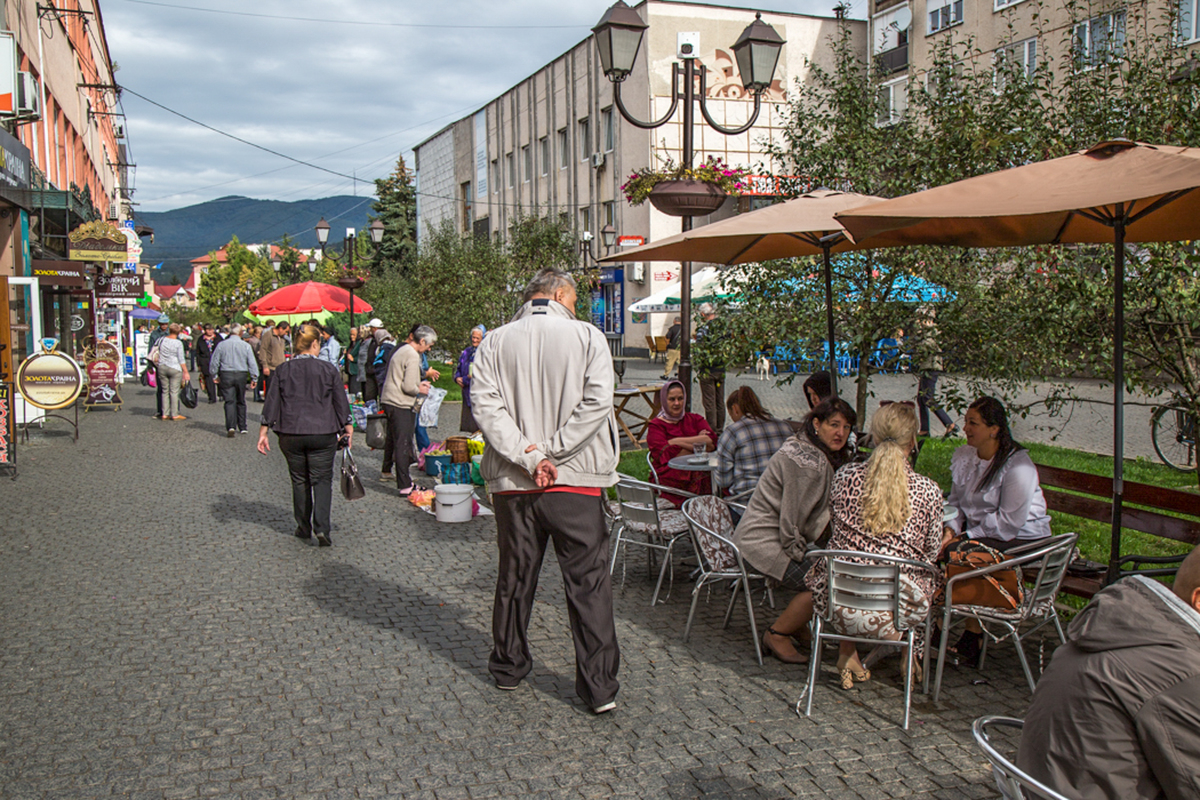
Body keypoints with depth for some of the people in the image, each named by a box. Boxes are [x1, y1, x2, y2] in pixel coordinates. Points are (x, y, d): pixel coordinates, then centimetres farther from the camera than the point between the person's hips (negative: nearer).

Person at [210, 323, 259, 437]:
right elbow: (252, 363, -3)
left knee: (229, 401, -3)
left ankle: (231, 427, -18)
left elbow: (214, 362, 4)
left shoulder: (222, 344, -1)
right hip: (241, 375, 0)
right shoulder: (246, 345, -3)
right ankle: (242, 427, 19)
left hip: (226, 375, 0)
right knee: (241, 402, 13)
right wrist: (254, 377, 5)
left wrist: (215, 375, 16)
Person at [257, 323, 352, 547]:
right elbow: (341, 402, 2)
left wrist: (264, 431, 7)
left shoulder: (283, 370, 1)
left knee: (299, 481, 15)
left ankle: (303, 528, 23)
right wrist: (347, 427, 12)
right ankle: (321, 528, -10)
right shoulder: (329, 369, -3)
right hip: (323, 434, -2)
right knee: (322, 480, 4)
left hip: (291, 435, 2)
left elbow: (271, 403, 2)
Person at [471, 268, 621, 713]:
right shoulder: (587, 336, -2)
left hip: (513, 482, 3)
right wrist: (548, 451, -11)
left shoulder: (495, 342, 3)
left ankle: (508, 667, 32)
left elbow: (485, 405, -8)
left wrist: (530, 456, -12)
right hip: (576, 480, -3)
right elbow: (597, 401, -12)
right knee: (588, 583, 4)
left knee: (514, 578, 17)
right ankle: (599, 687, 6)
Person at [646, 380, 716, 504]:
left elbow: (712, 441, 2)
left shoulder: (695, 419, 22)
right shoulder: (656, 425, 8)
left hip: (699, 469, 4)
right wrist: (698, 441, -3)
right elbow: (666, 455, -9)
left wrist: (679, 441, -7)